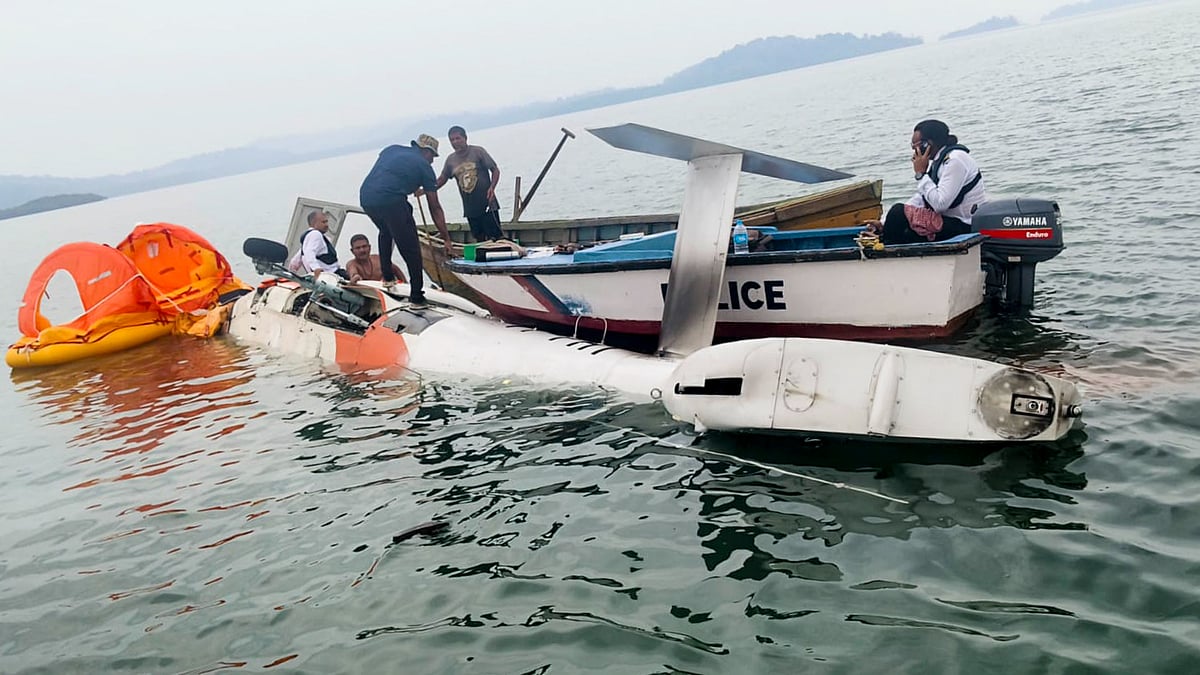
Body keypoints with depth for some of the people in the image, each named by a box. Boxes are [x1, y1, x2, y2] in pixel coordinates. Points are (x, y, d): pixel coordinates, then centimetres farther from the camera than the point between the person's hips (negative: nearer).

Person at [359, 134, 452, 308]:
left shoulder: (391, 149, 26)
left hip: (365, 197, 6)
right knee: (410, 249, 5)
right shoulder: (424, 167, 12)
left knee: (385, 231, 34)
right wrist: (446, 239, 17)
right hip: (390, 200, -6)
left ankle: (387, 277, 33)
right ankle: (416, 297, 4)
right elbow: (435, 208, 13)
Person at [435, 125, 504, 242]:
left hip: (487, 205, -5)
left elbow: (495, 170, -3)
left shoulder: (478, 151, -4)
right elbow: (442, 179, 18)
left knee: (497, 237, -7)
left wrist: (492, 187, -18)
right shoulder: (450, 159, 9)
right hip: (470, 209, 5)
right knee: (480, 239, 10)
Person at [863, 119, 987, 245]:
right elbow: (921, 199, 12)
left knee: (899, 211, -15)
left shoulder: (955, 160, -16)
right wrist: (884, 224, 3)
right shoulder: (939, 160, 13)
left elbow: (940, 204, -25)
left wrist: (920, 174, -14)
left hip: (963, 226, -9)